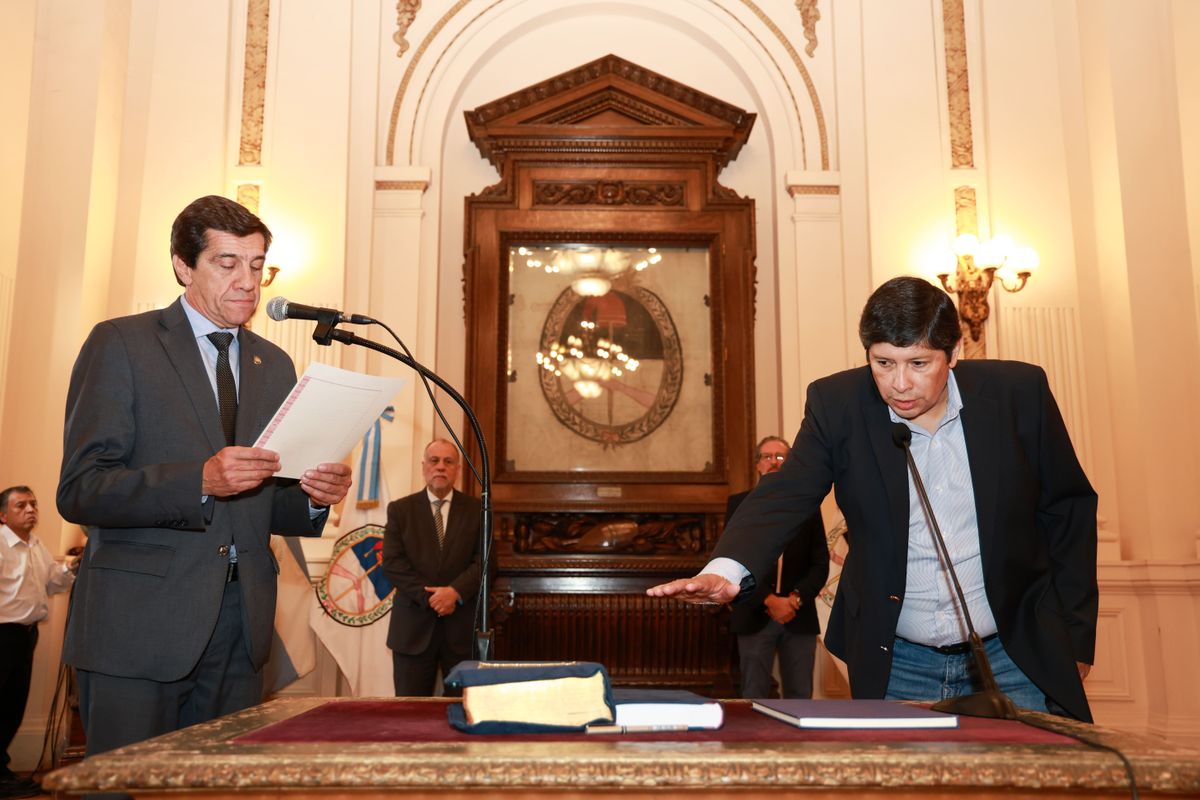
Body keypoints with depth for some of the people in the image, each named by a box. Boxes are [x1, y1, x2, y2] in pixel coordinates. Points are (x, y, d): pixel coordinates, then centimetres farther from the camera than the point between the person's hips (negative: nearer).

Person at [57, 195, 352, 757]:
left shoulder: (274, 366, 15)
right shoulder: (121, 344, -2)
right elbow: (79, 490, -10)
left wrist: (313, 497, -5)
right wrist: (201, 480, -23)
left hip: (241, 625, 5)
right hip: (140, 622, -4)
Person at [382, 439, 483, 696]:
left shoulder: (477, 510, 6)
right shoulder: (400, 509, 6)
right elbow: (392, 562, -2)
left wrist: (455, 591, -16)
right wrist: (428, 596, -13)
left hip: (463, 626, 0)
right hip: (413, 625, 0)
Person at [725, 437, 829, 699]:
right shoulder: (738, 503, 4)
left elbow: (820, 563, 6)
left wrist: (796, 598, -10)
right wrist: (769, 601, -13)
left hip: (800, 618, 2)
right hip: (755, 617, -1)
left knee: (800, 695, 5)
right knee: (754, 696, 2)